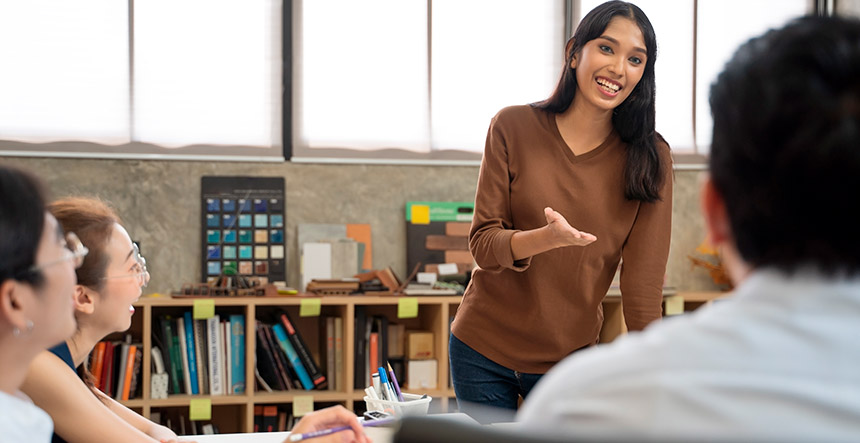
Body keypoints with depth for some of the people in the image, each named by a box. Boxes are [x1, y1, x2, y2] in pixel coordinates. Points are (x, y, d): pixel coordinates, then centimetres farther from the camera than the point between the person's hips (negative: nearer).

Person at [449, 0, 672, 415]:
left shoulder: (650, 159, -6)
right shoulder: (513, 127, -7)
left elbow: (644, 285, -8)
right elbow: (482, 245, -10)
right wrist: (547, 238, -30)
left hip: (570, 360, 0)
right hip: (483, 352, 0)